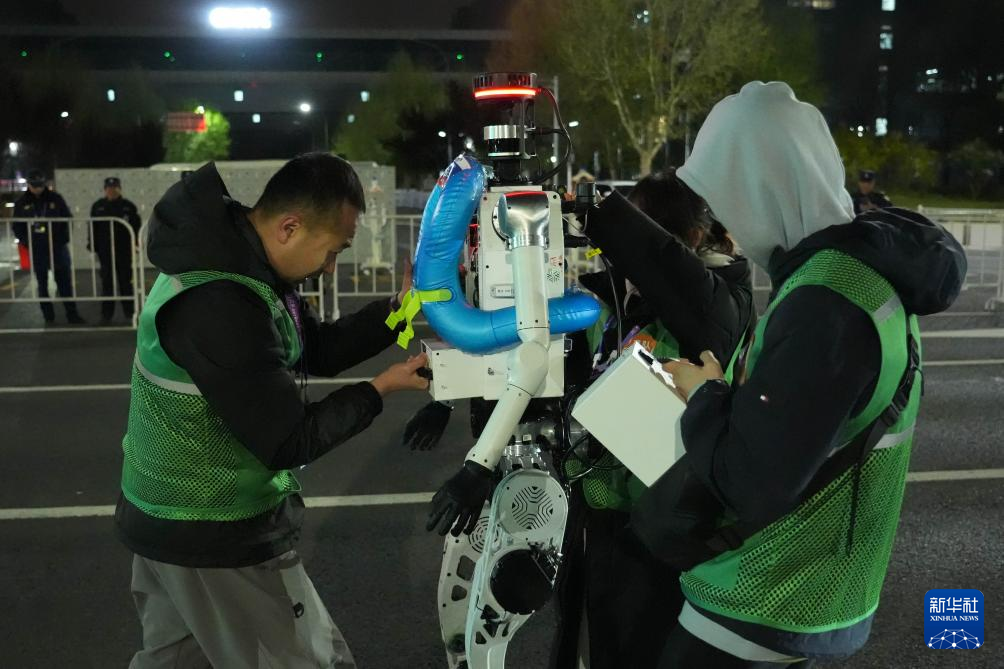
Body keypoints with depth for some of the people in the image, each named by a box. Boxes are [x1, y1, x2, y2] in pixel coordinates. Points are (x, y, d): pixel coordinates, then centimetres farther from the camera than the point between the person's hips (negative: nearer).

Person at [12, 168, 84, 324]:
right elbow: (17, 226, 9)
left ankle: (72, 314, 6)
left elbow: (68, 219, 4)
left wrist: (63, 239, -8)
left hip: (58, 247, -1)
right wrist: (25, 242, -6)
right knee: (42, 285, 7)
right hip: (36, 251, 1)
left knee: (65, 282, 1)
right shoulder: (22, 203, 4)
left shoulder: (56, 199, 1)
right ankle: (49, 317, 14)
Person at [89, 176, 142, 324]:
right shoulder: (97, 206, 6)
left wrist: (135, 243, -6)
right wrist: (92, 246, 2)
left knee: (126, 281, 6)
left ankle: (129, 312, 14)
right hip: (105, 251, 1)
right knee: (107, 282, 3)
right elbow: (93, 228, 8)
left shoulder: (128, 206, 3)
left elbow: (136, 226, 3)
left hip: (124, 250, -1)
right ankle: (107, 314, 8)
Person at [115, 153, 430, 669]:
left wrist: (400, 307, -2)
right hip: (216, 538, -10)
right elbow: (289, 442, -26)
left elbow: (317, 350, 10)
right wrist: (382, 389, -16)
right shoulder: (218, 306, -31)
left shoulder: (233, 260, 1)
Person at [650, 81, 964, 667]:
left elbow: (750, 485, -29)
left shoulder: (825, 303, -28)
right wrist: (726, 389, 0)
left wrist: (704, 394, -13)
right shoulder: (868, 265, 5)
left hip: (766, 607, -9)